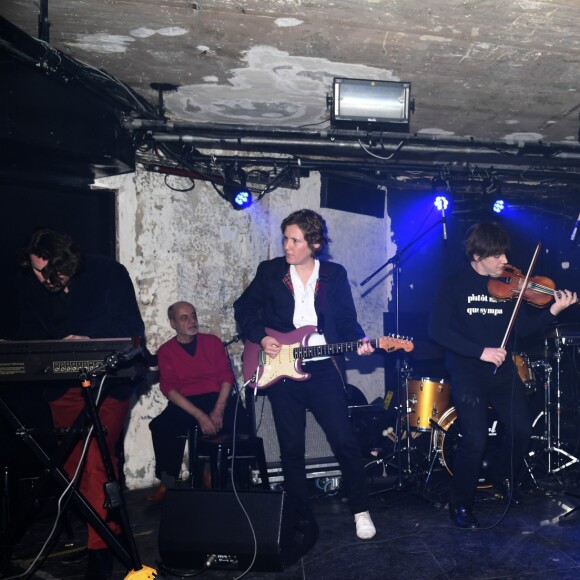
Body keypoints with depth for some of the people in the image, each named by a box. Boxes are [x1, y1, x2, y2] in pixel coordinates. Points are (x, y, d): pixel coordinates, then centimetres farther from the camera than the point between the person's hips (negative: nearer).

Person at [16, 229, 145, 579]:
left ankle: (100, 549, -4)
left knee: (96, 461, -15)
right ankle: (108, 528, 30)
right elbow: (29, 336, 5)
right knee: (73, 465, 8)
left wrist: (90, 341, -25)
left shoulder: (108, 273, -12)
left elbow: (133, 330, -12)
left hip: (109, 378, -4)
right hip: (63, 382, 4)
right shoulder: (29, 285, -2)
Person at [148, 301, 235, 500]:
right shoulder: (166, 351, 6)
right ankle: (167, 482, -11)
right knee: (160, 425, -31)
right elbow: (169, 388, -5)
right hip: (183, 404, -1)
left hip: (215, 399, 1)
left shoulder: (212, 342, 10)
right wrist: (199, 415, -20)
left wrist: (218, 410, -16)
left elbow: (227, 376, 2)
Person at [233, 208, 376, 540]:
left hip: (322, 368, -1)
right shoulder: (270, 271, 3)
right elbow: (244, 309, 10)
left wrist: (359, 341, -13)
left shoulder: (335, 275, 4)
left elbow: (347, 319, 6)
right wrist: (261, 336, -5)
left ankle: (361, 511, 16)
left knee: (345, 442, -3)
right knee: (292, 449, 9)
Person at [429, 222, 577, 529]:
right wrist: (480, 351, -20)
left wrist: (553, 311, -13)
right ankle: (460, 505, 11)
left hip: (502, 369, 5)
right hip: (467, 371, -5)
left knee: (521, 430, 2)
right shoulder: (455, 283, -8)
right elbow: (437, 329, -14)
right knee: (475, 440, -13)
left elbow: (521, 327, 3)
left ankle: (504, 477, 34)